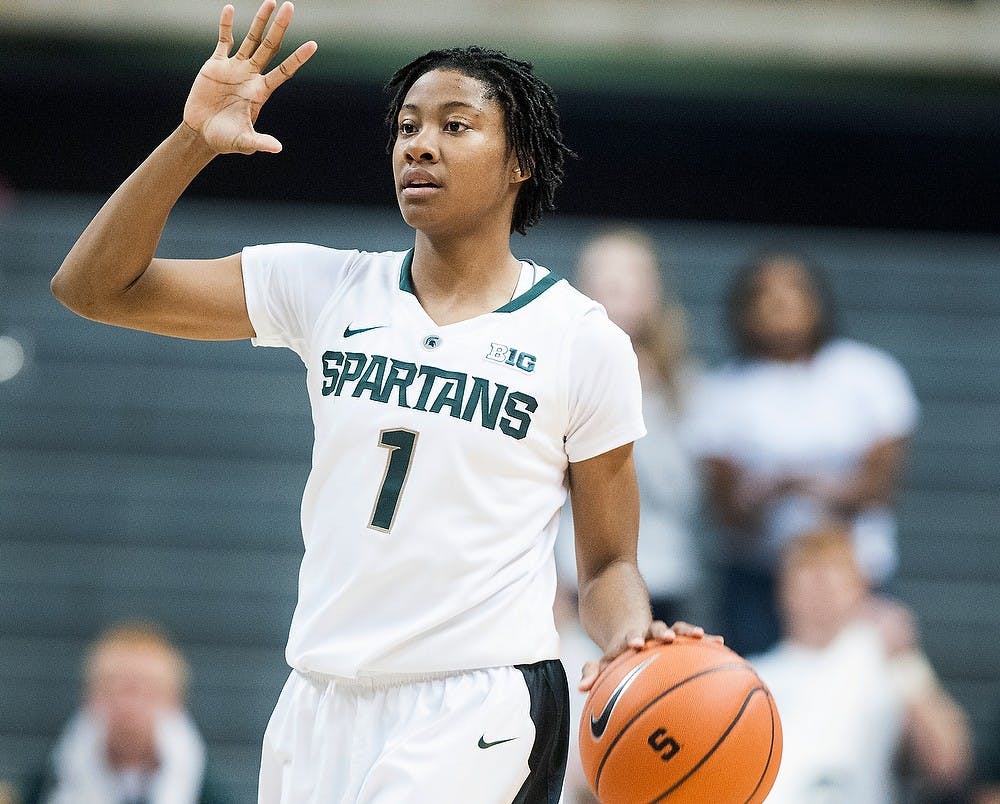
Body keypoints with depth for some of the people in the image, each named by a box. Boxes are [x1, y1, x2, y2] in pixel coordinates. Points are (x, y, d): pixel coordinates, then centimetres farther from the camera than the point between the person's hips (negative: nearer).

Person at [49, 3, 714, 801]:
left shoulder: (585, 341, 1)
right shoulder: (328, 289, 7)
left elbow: (608, 565, 6)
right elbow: (94, 286, 4)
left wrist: (632, 637, -17)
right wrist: (193, 142, -9)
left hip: (477, 707, -4)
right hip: (320, 702, 4)